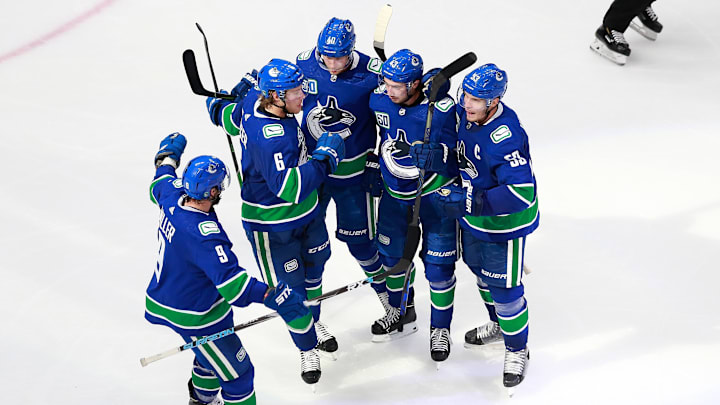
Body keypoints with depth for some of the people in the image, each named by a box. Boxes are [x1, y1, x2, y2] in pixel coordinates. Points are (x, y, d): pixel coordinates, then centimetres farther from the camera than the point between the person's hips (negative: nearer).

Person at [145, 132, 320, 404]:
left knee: (212, 354, 35)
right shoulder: (203, 235, -36)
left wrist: (169, 154, 35)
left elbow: (161, 182, 16)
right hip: (194, 318, -10)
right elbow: (230, 280, -43)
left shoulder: (171, 197, -10)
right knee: (237, 374, 1)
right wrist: (272, 296, -50)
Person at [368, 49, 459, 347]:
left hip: (435, 193, -5)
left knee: (438, 263, 3)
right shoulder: (379, 99, -13)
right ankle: (402, 314, 41)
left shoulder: (441, 108, -27)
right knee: (392, 252, 18)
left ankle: (440, 327, 24)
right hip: (395, 191, 5)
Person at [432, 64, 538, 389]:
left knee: (503, 286, 3)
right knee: (479, 267, 27)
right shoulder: (463, 113, -11)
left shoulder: (505, 137, -35)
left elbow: (521, 193, -38)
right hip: (472, 215, 8)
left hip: (504, 222, -8)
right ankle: (498, 324, 53)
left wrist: (470, 201, -41)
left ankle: (517, 349, 27)